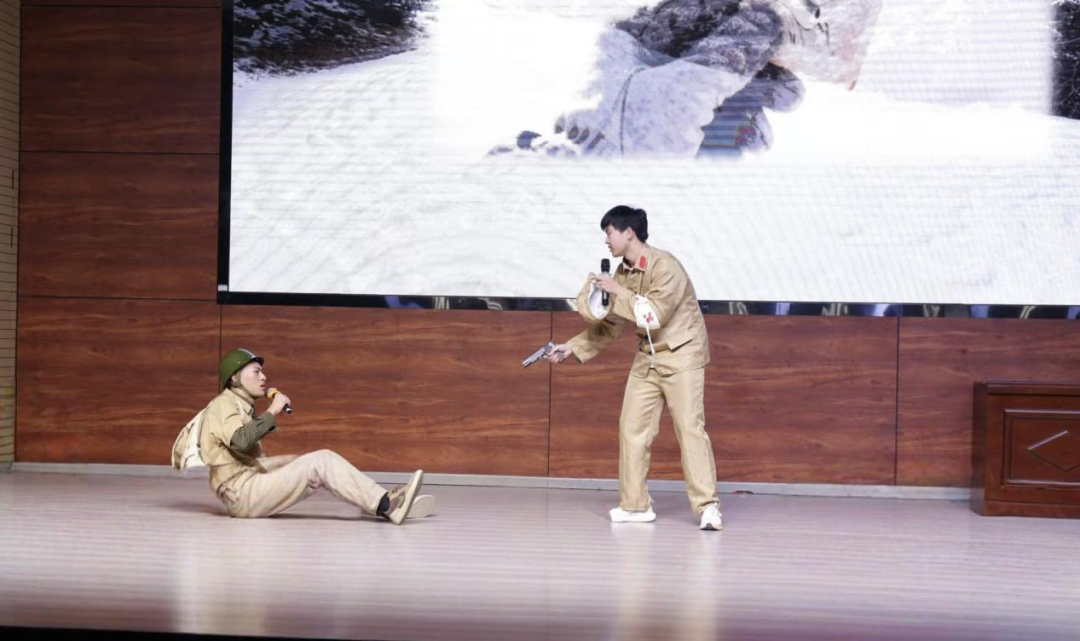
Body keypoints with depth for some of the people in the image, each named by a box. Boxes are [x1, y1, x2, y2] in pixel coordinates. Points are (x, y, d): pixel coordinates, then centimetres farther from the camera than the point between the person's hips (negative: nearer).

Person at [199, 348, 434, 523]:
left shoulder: (238, 405, 23)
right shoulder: (224, 404, -7)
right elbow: (241, 441, -26)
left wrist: (271, 420, 12)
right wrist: (271, 412, -16)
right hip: (242, 492, -10)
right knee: (322, 461, -19)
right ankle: (387, 505, -25)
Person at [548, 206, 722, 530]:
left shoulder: (664, 266, -20)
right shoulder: (623, 273, 3)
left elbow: (654, 315, -28)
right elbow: (609, 325, 9)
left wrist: (619, 292, -22)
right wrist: (572, 347, 1)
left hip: (681, 355, -8)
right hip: (647, 358, 8)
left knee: (689, 428, -12)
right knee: (632, 428, 3)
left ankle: (707, 506, -9)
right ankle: (636, 504, 11)